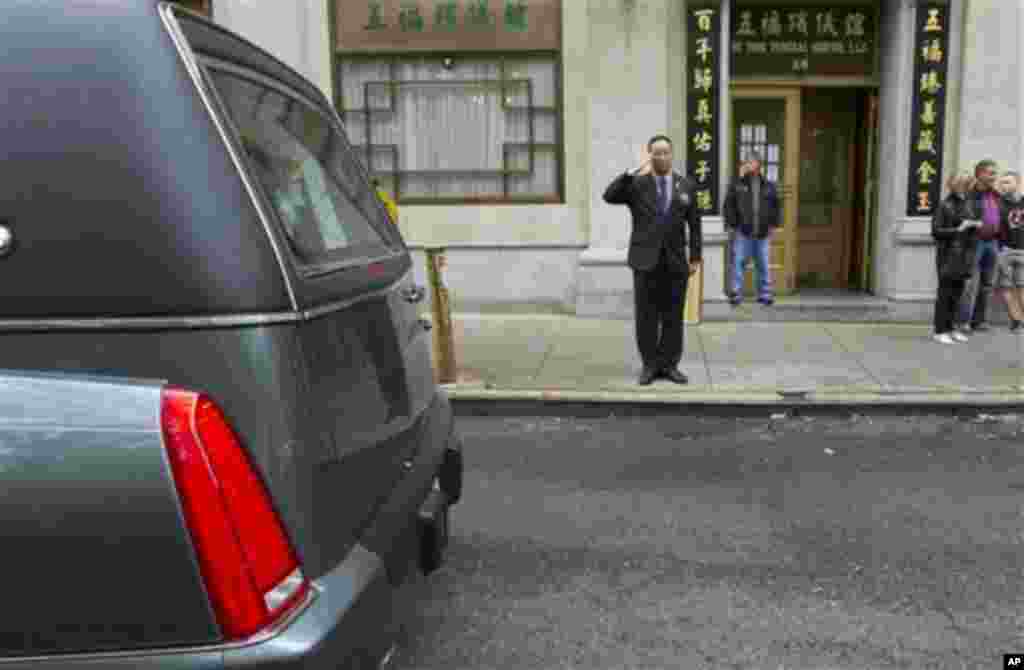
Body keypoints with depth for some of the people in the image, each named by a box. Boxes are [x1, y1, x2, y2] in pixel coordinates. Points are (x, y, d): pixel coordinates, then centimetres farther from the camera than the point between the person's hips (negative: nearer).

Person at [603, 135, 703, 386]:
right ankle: (650, 364, 13)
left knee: (673, 316, 6)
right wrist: (634, 172, -25)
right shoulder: (636, 184, 1)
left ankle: (670, 365, 15)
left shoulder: (687, 185, 7)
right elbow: (609, 196, -17)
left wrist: (695, 257, 4)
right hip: (645, 260, -1)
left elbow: (694, 224, 8)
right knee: (646, 316, 3)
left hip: (675, 261, 2)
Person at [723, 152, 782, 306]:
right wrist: (731, 225, -4)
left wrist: (774, 225, 8)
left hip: (763, 233, 2)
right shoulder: (737, 185, 4)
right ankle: (737, 294, -1)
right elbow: (728, 206, 2)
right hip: (742, 233, -2)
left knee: (764, 265, 7)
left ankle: (765, 294, 16)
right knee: (738, 263, -5)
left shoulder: (769, 186, 10)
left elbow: (776, 206, 16)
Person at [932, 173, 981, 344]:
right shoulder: (944, 206, -7)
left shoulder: (965, 205, 13)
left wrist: (975, 225, 2)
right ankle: (940, 331, 3)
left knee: (957, 292, 10)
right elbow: (936, 231, -11)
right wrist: (958, 230, -18)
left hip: (963, 255, 7)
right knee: (945, 292, -3)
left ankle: (949, 328, 18)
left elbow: (969, 229, 22)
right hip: (948, 254, -7)